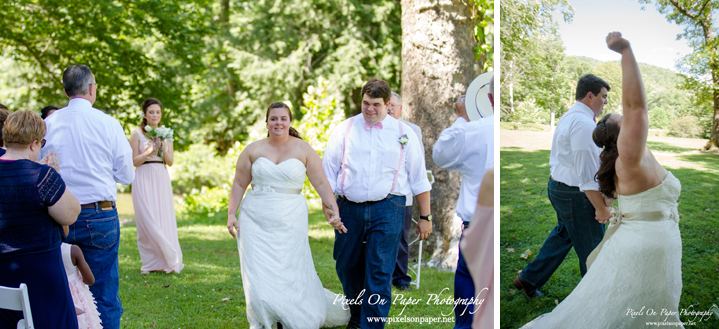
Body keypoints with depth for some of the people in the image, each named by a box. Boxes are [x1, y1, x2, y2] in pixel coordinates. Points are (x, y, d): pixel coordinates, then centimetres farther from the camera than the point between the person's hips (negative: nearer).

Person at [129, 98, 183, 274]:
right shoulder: (137, 134, 1)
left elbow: (170, 162, 8)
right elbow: (134, 161, -2)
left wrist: (164, 149, -11)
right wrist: (149, 152, -17)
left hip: (162, 179, 4)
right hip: (144, 179, -4)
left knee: (165, 219, 2)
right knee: (148, 220, -5)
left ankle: (166, 261, 11)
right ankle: (151, 262, 5)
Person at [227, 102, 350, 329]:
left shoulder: (304, 150, 1)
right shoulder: (253, 150, 4)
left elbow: (321, 183, -2)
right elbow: (239, 184, 7)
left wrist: (333, 209, -14)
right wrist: (231, 214, -2)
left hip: (289, 223, -1)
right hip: (256, 222, 1)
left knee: (292, 276, 2)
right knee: (259, 275, -4)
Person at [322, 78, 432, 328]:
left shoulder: (404, 133, 7)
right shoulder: (344, 130, 8)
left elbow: (419, 177, 10)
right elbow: (329, 171, 9)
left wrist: (425, 217, 8)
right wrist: (328, 205, 0)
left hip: (387, 208, -2)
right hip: (349, 208, 2)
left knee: (379, 271, -6)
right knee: (346, 266, 11)